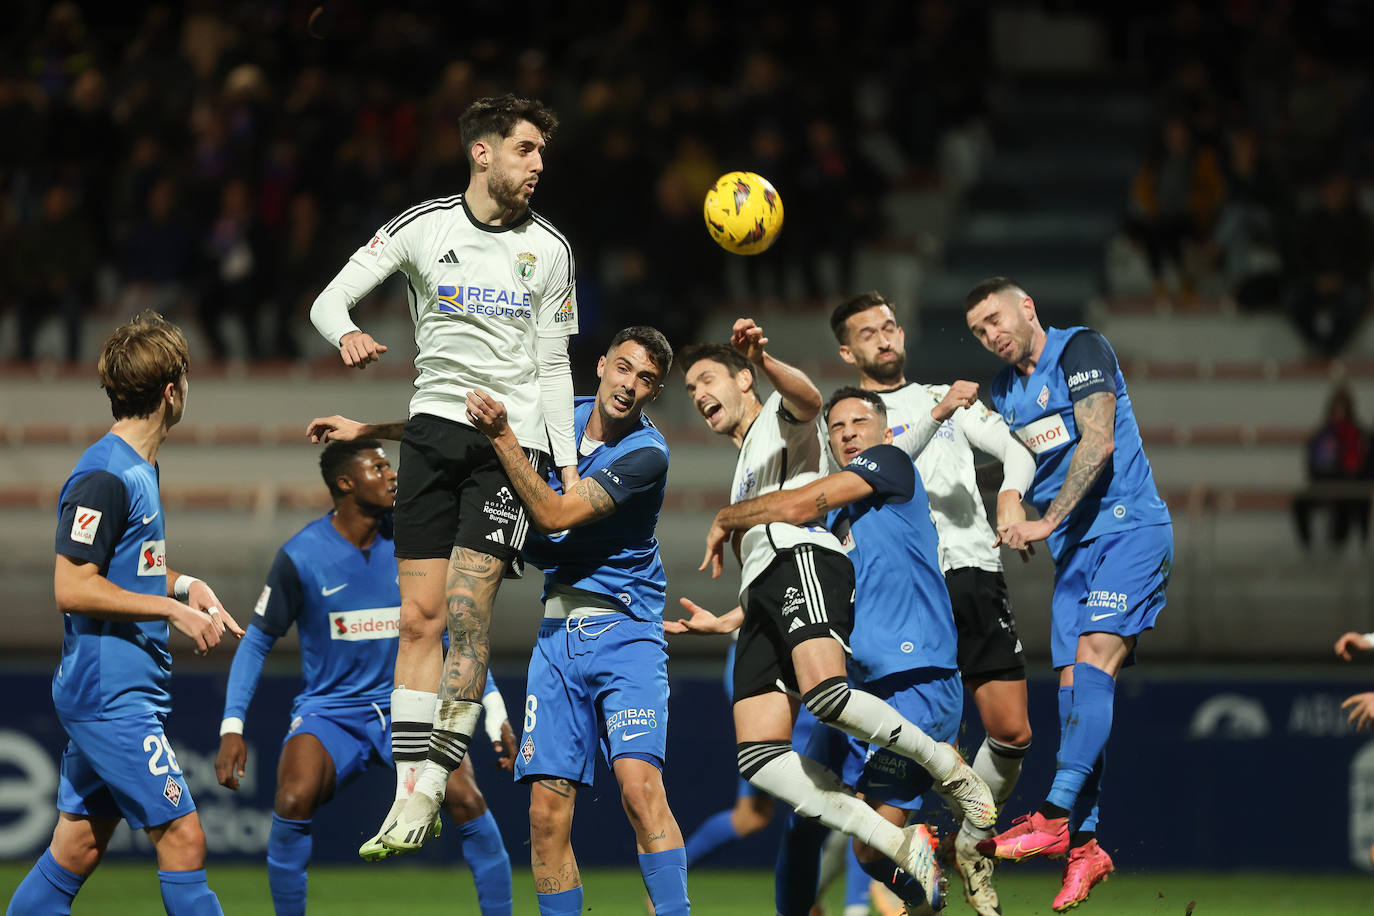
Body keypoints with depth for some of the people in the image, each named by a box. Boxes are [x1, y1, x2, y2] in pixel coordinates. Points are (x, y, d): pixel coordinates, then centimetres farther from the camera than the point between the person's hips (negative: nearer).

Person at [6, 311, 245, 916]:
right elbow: (72, 588, -18)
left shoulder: (139, 470, 15)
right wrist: (173, 608, -17)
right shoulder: (105, 476, -15)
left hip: (119, 693, 10)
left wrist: (181, 584, 9)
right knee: (182, 839, -10)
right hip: (111, 692, -10)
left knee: (77, 850, 11)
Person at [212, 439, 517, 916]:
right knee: (294, 800, -30)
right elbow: (257, 642, 0)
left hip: (406, 704, 2)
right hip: (327, 710, -2)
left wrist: (495, 712, 3)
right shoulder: (300, 556, -9)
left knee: (465, 798, -23)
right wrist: (232, 727, -9)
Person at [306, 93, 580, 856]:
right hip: (435, 424, 1)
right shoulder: (423, 227, 3)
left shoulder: (549, 249, 6)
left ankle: (431, 790, -12)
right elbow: (328, 301, 2)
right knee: (419, 616, -3)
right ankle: (408, 791, -1)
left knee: (467, 609, -14)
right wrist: (346, 334, -22)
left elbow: (552, 368, 10)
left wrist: (568, 464, 2)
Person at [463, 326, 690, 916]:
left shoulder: (645, 453, -11)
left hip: (624, 631, -5)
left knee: (639, 784, -23)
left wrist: (501, 435, -18)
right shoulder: (564, 415, 8)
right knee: (547, 809, -3)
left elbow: (554, 514, -18)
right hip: (557, 632, 5)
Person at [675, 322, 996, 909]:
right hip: (762, 595, 8)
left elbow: (808, 397, -12)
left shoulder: (781, 419, 15)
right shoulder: (745, 470, 39)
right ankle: (900, 845, -22)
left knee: (823, 692, -36)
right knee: (758, 757, -15)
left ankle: (950, 768, -16)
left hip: (803, 559, -8)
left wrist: (763, 361, -32)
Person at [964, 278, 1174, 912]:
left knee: (1093, 656, -22)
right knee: (1072, 681, -1)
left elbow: (1098, 443, -16)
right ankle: (1084, 844, -2)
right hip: (1073, 549, 8)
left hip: (1130, 528, -8)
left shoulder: (1080, 350, -7)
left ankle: (1056, 816, -32)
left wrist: (1048, 522, -20)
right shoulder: (1005, 390, 17)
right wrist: (1011, 515, 4)